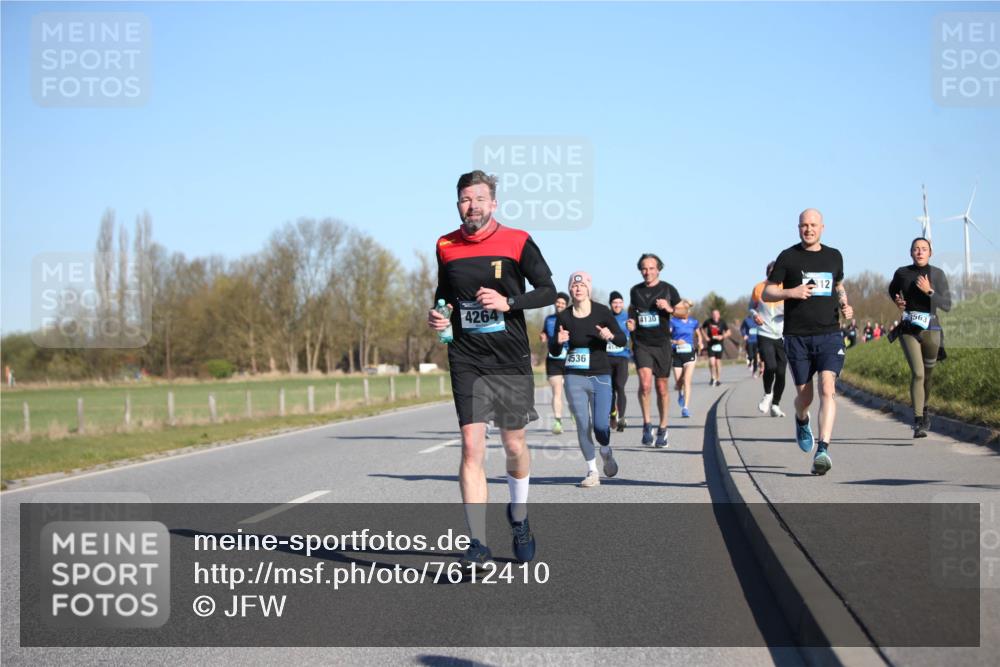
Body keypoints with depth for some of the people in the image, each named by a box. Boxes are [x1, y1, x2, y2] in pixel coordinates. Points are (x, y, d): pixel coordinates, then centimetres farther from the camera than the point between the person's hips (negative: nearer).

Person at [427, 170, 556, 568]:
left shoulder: (517, 242, -3)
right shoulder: (446, 247, 7)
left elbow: (548, 291, -2)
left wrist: (508, 302, -17)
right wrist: (437, 315, 2)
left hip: (512, 361, -1)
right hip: (467, 362, 1)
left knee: (514, 446, 10)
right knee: (471, 446, -12)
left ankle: (518, 516, 38)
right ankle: (478, 544, -10)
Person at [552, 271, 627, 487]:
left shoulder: (602, 312, -4)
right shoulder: (564, 317, 1)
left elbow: (622, 341, -1)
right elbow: (552, 349, 9)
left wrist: (611, 335, -22)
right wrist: (558, 341, -14)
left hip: (600, 376, -1)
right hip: (574, 378, 1)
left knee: (601, 425, -8)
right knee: (583, 425, -2)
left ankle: (606, 452, 26)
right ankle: (592, 471, 13)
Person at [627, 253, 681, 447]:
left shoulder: (668, 289, 1)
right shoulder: (635, 291, 8)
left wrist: (669, 308, -16)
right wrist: (631, 323, 1)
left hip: (661, 344, 0)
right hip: (641, 344, 0)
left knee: (661, 388, 7)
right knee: (645, 383, -20)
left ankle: (663, 429, 21)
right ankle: (646, 424, -6)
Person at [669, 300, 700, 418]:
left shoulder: (693, 322, 4)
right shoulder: (673, 322, -5)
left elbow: (698, 335, 23)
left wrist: (699, 344, 7)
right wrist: (675, 341, -24)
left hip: (689, 354, 0)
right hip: (677, 354, 0)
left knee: (687, 381, -15)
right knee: (678, 383, 7)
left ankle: (686, 408, -16)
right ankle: (680, 394, 45)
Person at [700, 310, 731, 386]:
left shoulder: (722, 322, -5)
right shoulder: (708, 322, -4)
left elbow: (729, 332, 1)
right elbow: (702, 328, 14)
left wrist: (722, 337, -16)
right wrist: (706, 337, 2)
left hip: (718, 345, 0)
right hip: (710, 344, 0)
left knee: (718, 362, 4)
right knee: (712, 362, -10)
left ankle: (718, 380, 18)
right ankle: (712, 377, 13)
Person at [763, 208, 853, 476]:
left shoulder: (834, 256, 12)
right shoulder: (788, 257, 2)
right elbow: (767, 293, 2)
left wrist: (845, 305, 9)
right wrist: (791, 292, -17)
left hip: (829, 335, 1)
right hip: (797, 336, -1)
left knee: (827, 388, -17)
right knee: (804, 396, 6)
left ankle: (823, 450, -23)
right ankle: (801, 420, 44)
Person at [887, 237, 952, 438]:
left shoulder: (937, 274, -1)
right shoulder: (902, 273, 1)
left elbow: (947, 306, -6)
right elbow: (892, 290, 23)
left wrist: (929, 291, -19)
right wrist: (897, 302, 3)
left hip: (931, 331, 2)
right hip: (908, 331, -1)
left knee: (928, 374, 16)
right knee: (917, 373, -17)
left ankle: (923, 409, 44)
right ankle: (918, 423, -19)